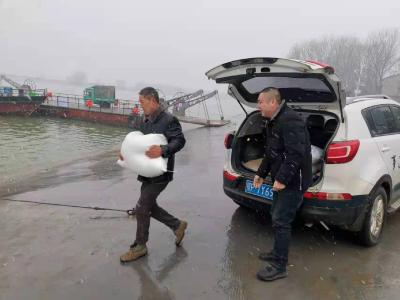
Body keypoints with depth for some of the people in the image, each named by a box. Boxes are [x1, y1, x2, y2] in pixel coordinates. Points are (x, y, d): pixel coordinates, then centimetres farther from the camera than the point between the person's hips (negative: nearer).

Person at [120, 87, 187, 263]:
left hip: (160, 173, -9)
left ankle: (139, 246, 17)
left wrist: (162, 150, -35)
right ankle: (178, 225, 34)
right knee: (149, 206, 15)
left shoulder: (168, 120, -14)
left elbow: (180, 141, -20)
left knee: (141, 208, -3)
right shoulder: (145, 121, 12)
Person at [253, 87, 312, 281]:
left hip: (293, 182, -10)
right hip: (281, 179, 10)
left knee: (281, 221, -5)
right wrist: (261, 173, 18)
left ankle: (279, 266, 6)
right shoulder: (273, 122, 13)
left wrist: (282, 179, -27)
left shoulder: (289, 121, -21)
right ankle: (278, 253, 36)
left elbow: (296, 154, -28)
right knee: (276, 216, 19)